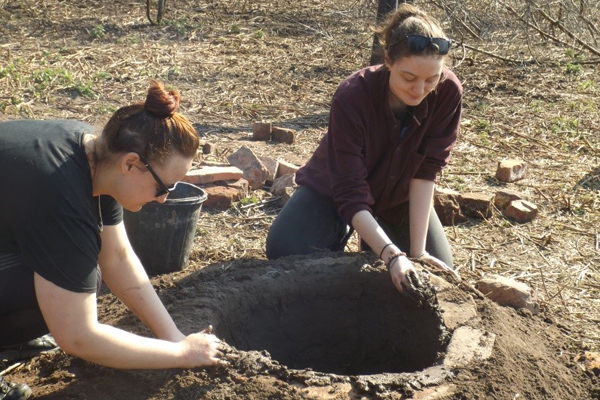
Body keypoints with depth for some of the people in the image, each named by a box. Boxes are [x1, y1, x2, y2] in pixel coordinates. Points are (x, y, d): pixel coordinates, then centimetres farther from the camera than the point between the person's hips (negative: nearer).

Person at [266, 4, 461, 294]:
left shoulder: (448, 92, -27)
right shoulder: (352, 97, -36)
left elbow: (425, 173, -23)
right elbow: (351, 194, -36)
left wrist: (417, 249, -27)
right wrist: (391, 255, -47)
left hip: (399, 196, 3)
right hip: (334, 189, -3)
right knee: (285, 253, -26)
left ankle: (372, 241, 21)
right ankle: (339, 235, 6)